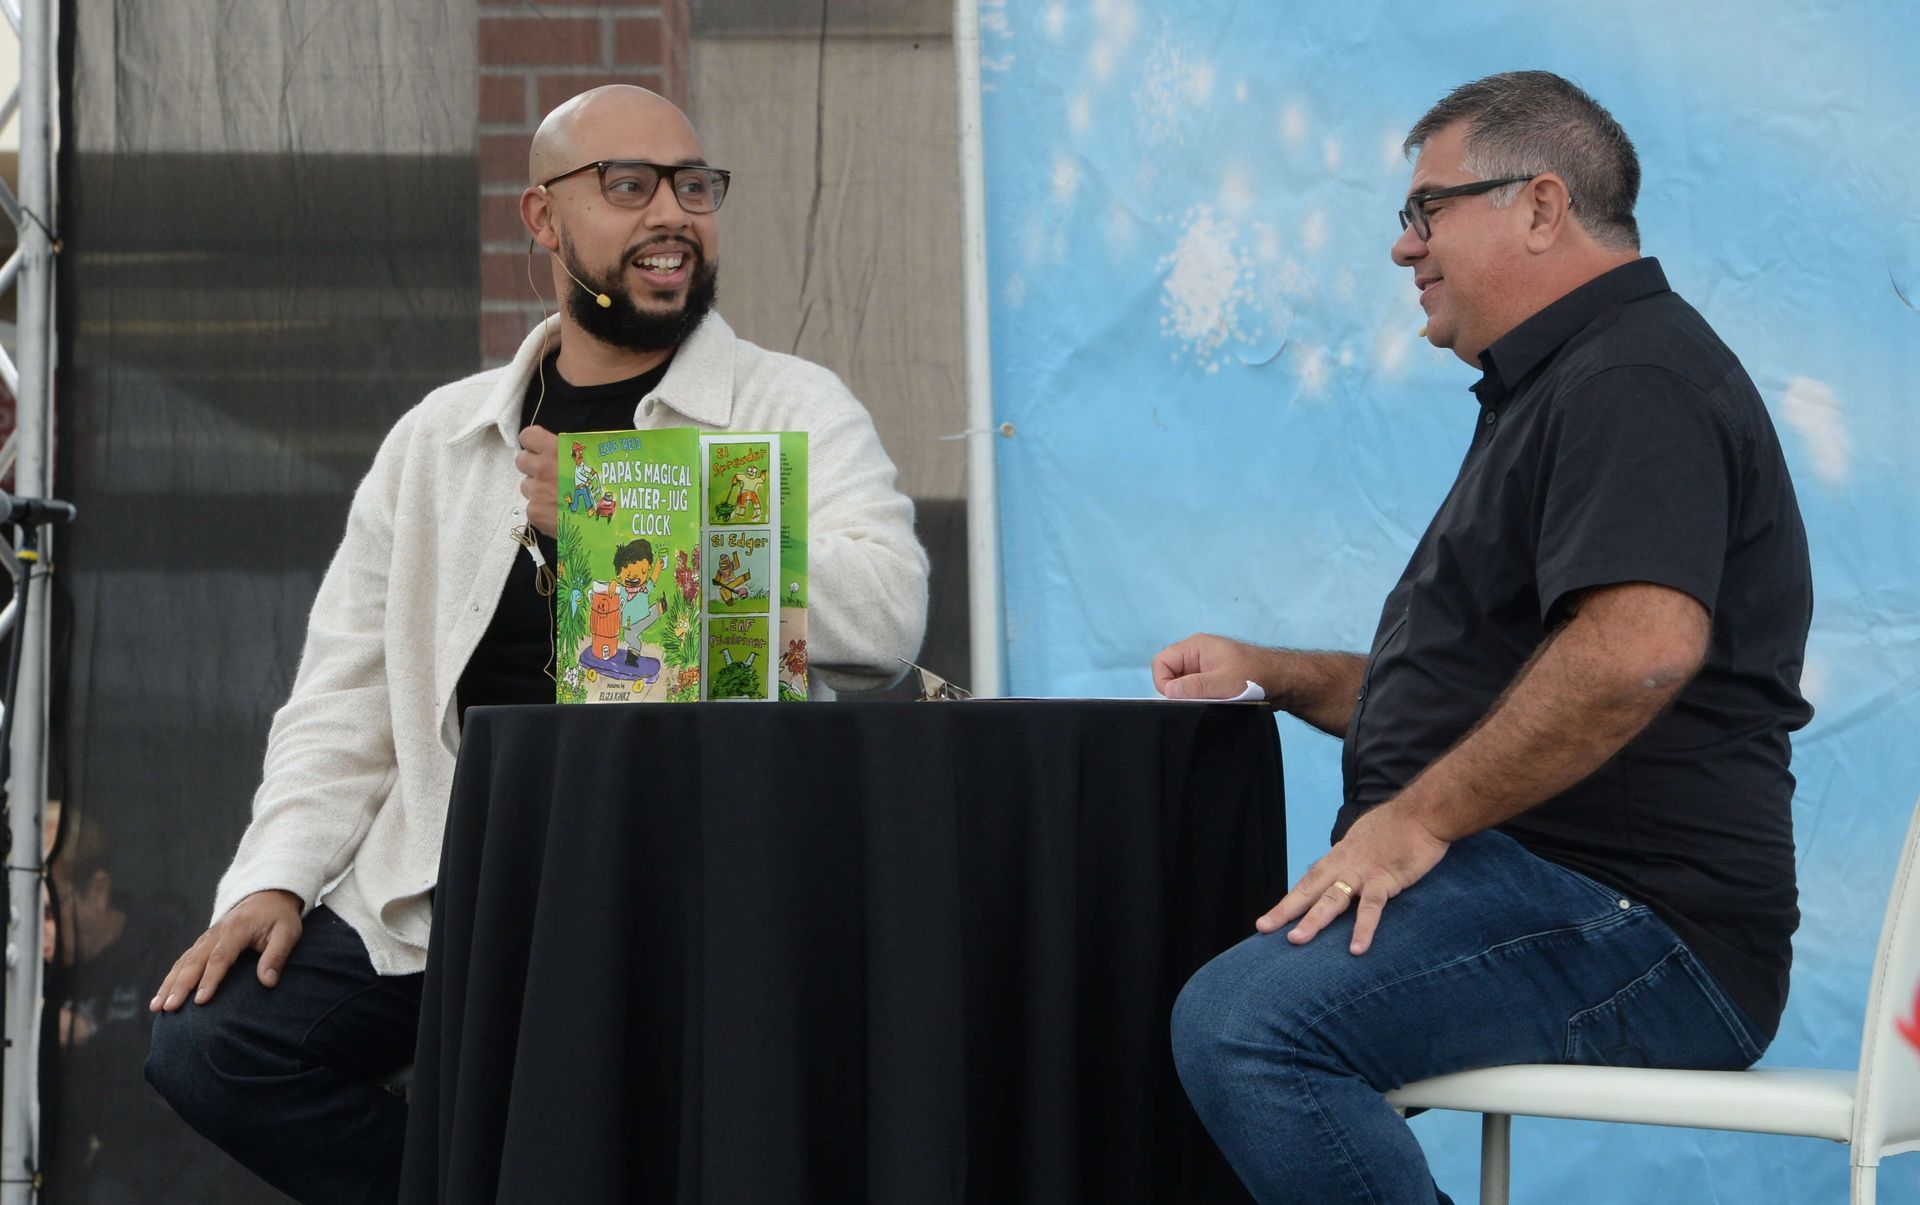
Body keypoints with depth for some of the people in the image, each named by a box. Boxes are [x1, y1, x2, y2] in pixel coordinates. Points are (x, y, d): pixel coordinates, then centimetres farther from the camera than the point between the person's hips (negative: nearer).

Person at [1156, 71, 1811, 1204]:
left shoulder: (1635, 379, -11)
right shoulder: (1556, 386, 27)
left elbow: (1643, 644, -29)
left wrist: (1415, 819, -23)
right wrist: (1271, 673, 24)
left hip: (1641, 927, -11)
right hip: (1552, 889, 11)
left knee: (1246, 1028, -30)